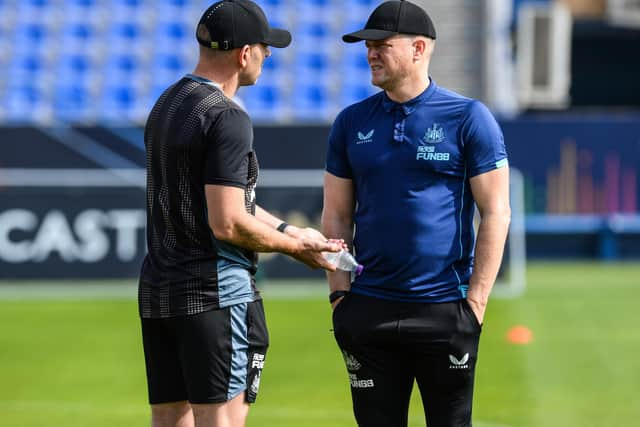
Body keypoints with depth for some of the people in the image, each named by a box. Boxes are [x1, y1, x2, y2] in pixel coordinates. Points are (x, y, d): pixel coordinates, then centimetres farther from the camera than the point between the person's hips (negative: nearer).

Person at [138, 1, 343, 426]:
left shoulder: (166, 105, 14)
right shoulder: (228, 119, -15)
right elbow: (227, 223, -19)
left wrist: (290, 231, 18)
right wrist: (295, 246, -4)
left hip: (157, 291, 9)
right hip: (216, 294, -9)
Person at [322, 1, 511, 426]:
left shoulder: (469, 118, -2)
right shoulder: (352, 122, 10)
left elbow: (496, 214, -3)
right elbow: (337, 216, 12)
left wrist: (475, 300, -9)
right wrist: (340, 294, 2)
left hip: (445, 308, -4)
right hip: (369, 307, 4)